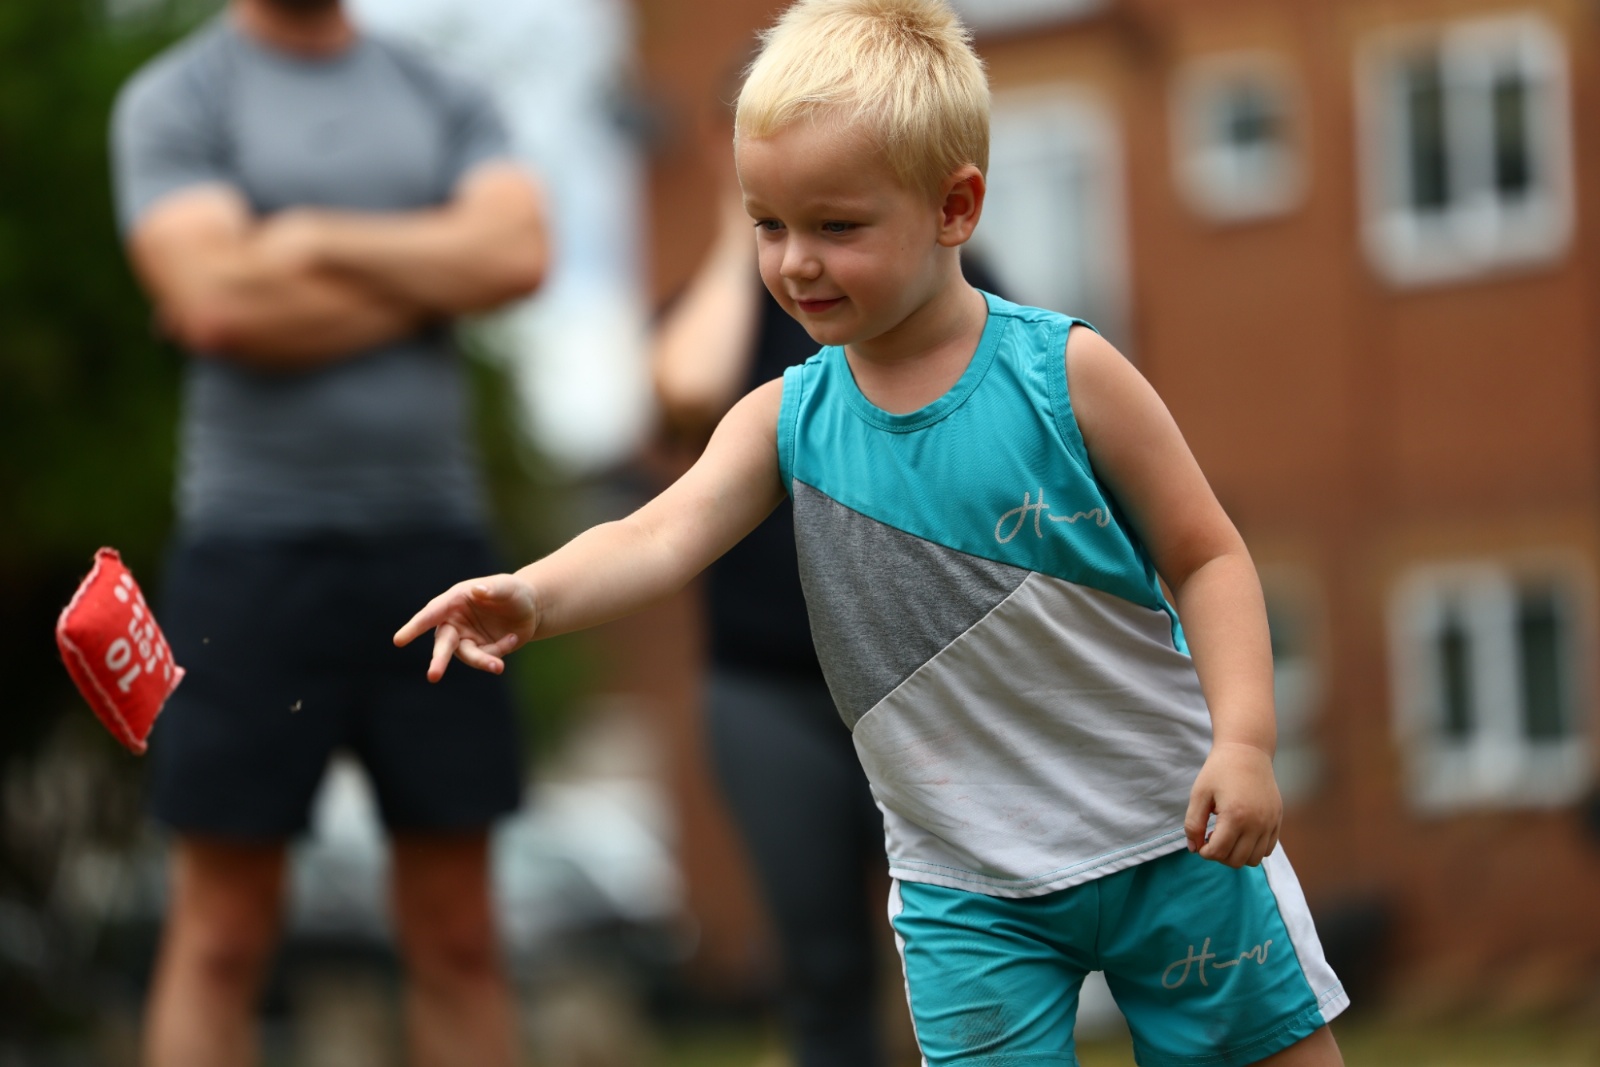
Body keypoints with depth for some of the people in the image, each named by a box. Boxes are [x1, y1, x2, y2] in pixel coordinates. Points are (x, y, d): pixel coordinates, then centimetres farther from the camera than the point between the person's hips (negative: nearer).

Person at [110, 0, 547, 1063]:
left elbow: (519, 253, -7)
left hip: (433, 546, 4)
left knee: (457, 933, 6)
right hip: (254, 547, -3)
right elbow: (217, 305, -16)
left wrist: (309, 239, -9)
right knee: (222, 938, -1)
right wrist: (431, 277, -6)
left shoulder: (446, 101, 11)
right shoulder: (172, 102, 0)